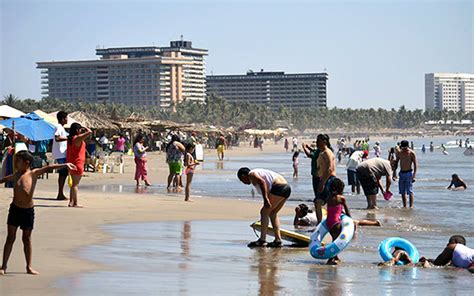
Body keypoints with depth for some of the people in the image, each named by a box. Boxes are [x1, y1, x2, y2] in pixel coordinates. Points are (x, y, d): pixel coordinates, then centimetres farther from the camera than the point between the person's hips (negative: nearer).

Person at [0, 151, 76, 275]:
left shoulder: (34, 173, -9)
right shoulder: (17, 174, 2)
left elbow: (49, 167, -18)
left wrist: (64, 165, -30)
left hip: (28, 210, -2)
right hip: (15, 209, 2)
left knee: (27, 238, 8)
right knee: (10, 238, 5)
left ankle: (29, 266, 17)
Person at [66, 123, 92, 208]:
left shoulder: (70, 138, 9)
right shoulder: (78, 138, -17)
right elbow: (89, 132, -20)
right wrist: (85, 129, -4)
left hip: (71, 162, 9)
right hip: (77, 163, -9)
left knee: (74, 184, 15)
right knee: (75, 184, -7)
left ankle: (71, 202, 16)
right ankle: (75, 203, -6)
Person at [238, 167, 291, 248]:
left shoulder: (251, 174, 2)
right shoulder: (258, 172, 31)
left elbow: (262, 182, -19)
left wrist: (266, 199, -24)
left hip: (279, 187, -10)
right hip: (287, 187, 10)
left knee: (264, 212, -5)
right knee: (272, 213, 18)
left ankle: (262, 240, -6)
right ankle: (278, 240, 14)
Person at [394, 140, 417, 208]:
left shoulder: (411, 153, -8)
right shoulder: (399, 153, 7)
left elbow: (415, 164, -10)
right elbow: (396, 163, 18)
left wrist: (414, 176, -18)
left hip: (409, 173, -5)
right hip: (401, 173, 5)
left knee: (410, 191, -9)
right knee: (402, 192, 7)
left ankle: (411, 206, -8)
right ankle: (405, 206, 14)